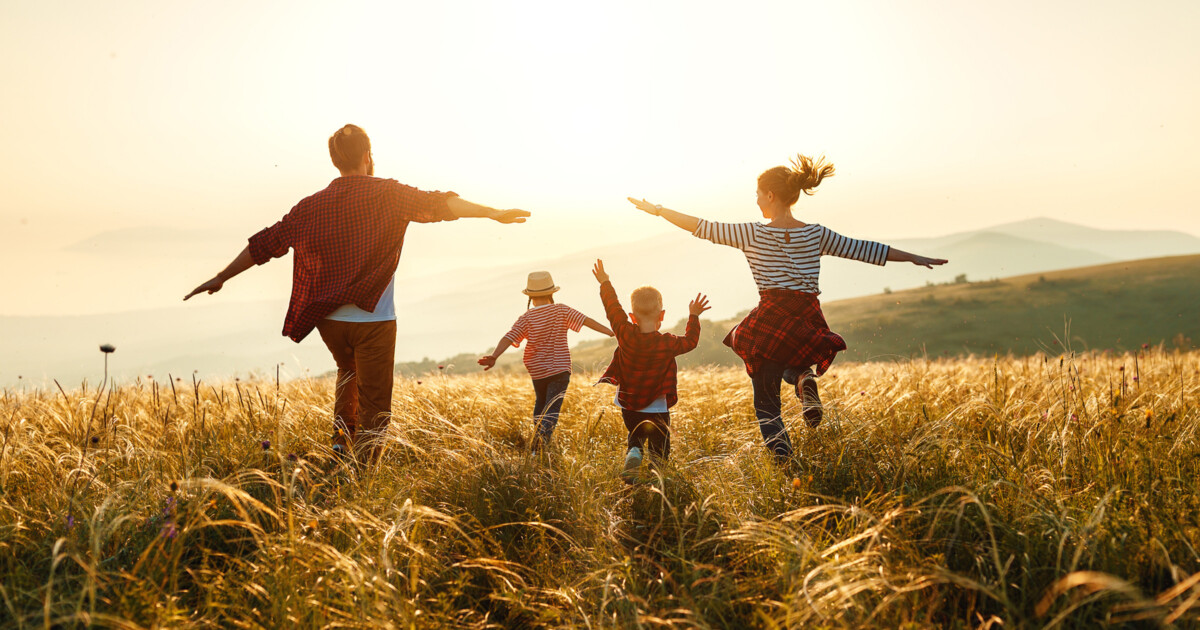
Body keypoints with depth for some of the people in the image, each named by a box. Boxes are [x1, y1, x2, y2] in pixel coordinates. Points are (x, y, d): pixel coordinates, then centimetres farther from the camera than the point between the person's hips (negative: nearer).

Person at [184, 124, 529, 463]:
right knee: (373, 409, 3)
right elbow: (436, 204, -17)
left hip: (329, 320, 5)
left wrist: (221, 278, 19)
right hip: (373, 319, -4)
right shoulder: (387, 194, -5)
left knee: (348, 372, 33)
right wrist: (492, 213, -21)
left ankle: (342, 440, 21)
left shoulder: (312, 206, 6)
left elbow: (265, 243, 10)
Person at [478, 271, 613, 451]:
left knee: (540, 403, 26)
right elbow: (587, 321, -10)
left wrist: (493, 357, -25)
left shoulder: (526, 318, -4)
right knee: (551, 409, -7)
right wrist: (612, 332, -9)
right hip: (560, 369, -2)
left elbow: (508, 337, -17)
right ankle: (540, 444, -26)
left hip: (537, 371, 2)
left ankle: (538, 441, 32)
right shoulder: (561, 310, -5)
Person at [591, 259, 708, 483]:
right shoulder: (668, 343, -15)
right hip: (657, 409, -2)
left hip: (629, 406, 2)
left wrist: (605, 283, 13)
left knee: (635, 439, 22)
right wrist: (693, 316, 15)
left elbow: (613, 309, 0)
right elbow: (691, 340, 4)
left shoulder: (626, 335, -13)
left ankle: (632, 457, -9)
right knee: (659, 448, 11)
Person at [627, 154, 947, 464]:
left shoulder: (752, 234, -2)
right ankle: (805, 379, 0)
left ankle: (779, 448, -14)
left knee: (766, 399, 9)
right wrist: (914, 257, 23)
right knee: (793, 363, 35)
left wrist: (658, 210, 11)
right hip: (809, 323, 3)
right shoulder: (816, 234, 6)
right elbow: (863, 249, 12)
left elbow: (703, 227, 1)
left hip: (771, 320, -3)